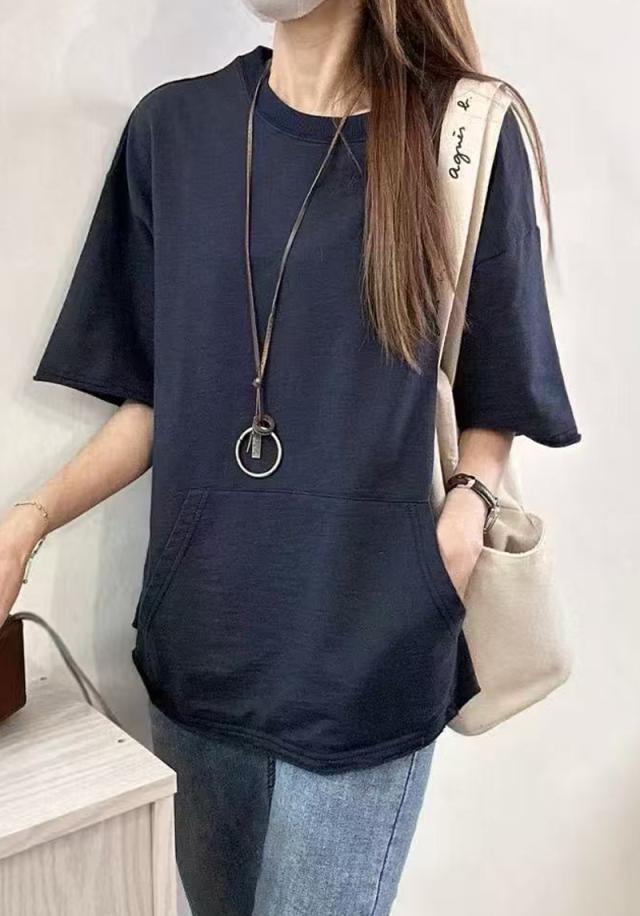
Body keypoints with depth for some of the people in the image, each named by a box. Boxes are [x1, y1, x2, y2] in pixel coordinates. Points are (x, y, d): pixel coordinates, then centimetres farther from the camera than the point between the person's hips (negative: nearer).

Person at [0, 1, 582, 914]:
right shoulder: (170, 129, 4)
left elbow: (491, 410, 1)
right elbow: (150, 399, 6)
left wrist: (463, 517, -17)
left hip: (370, 657, -3)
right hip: (198, 643, 3)